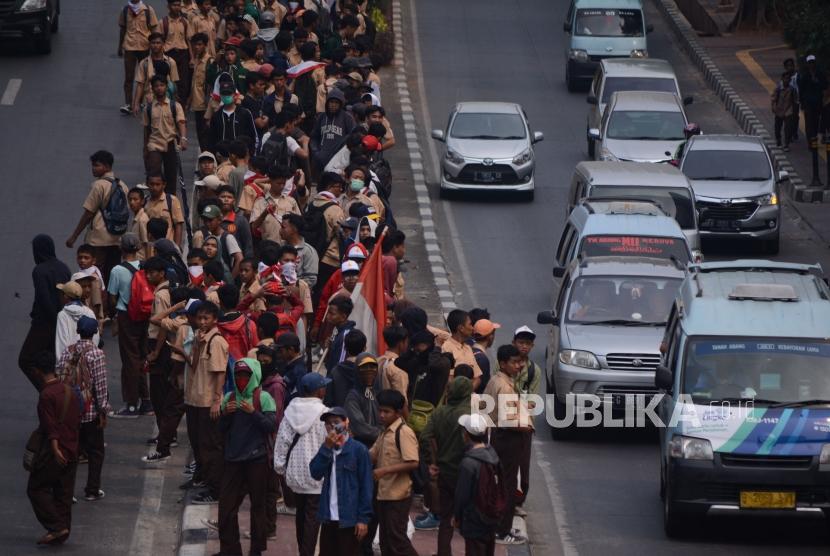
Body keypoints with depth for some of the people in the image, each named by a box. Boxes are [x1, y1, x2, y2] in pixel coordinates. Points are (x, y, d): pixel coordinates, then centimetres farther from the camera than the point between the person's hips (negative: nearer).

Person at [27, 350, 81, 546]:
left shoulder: (46, 395, -16)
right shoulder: (68, 390, 9)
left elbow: (50, 426, -22)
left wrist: (55, 449, -25)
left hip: (55, 451, -8)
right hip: (72, 452, 8)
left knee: (36, 488, 3)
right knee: (64, 493, 12)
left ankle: (56, 527, -6)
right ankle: (62, 534, 15)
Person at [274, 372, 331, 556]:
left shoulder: (291, 411, 1)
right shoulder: (323, 414, -14)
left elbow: (282, 440, 4)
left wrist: (280, 465, 13)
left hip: (295, 472, 6)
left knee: (301, 513, 19)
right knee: (313, 516, -3)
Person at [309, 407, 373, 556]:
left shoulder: (358, 450, -8)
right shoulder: (326, 450, 11)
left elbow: (366, 486, -8)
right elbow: (315, 472, -4)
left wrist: (363, 518, -12)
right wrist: (327, 447, -13)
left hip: (349, 519, -6)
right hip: (328, 518, 6)